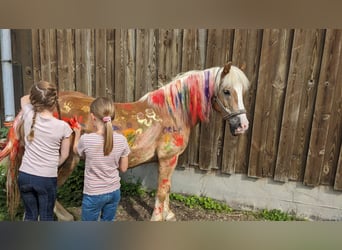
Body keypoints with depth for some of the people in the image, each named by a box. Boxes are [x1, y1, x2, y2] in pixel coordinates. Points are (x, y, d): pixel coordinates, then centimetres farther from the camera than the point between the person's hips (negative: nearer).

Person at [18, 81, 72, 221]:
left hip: (25, 175, 3)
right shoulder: (63, 126, -14)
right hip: (47, 179, -3)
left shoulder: (29, 116, -9)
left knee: (30, 215, 21)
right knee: (46, 217, 15)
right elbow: (64, 155, 0)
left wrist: (37, 96, 11)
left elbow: (24, 99, 17)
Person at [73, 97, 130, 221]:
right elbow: (123, 168, -3)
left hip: (93, 194, -2)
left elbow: (76, 150, 4)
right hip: (114, 192, 3)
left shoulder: (86, 139, -21)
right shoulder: (121, 139, -13)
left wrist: (77, 133, 19)